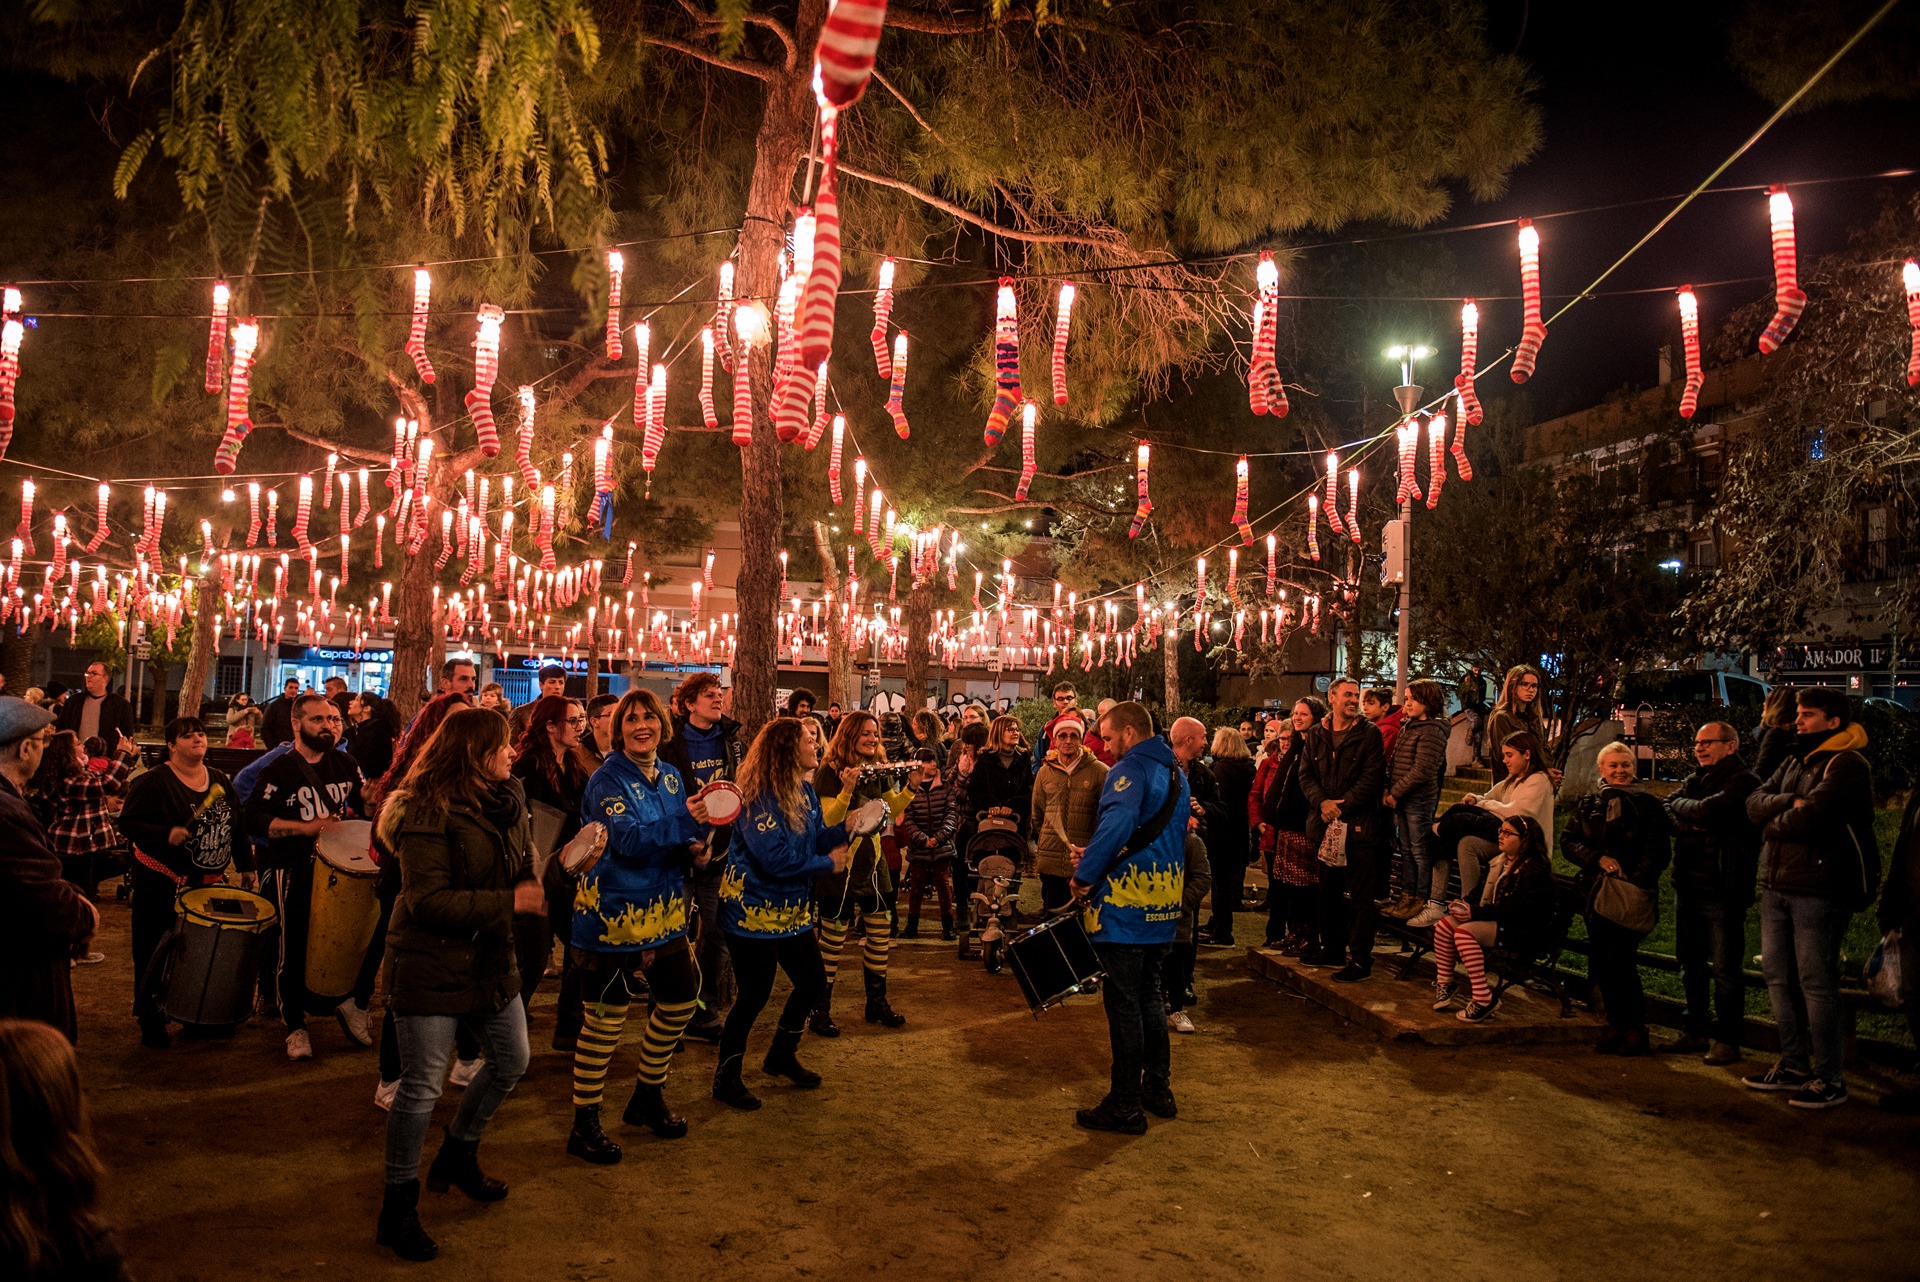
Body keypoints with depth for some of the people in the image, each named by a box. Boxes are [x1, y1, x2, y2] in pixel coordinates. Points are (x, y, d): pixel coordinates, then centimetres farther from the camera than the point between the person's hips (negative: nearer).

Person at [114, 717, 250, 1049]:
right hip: (162, 884, -5)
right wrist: (166, 834, -28)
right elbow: (128, 822, -14)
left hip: (209, 883, 5)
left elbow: (238, 826, 14)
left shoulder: (220, 780, 8)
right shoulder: (153, 782, -10)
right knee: (156, 956, 4)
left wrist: (246, 866, 13)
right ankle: (151, 1022, 17)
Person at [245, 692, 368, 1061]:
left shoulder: (346, 766, 9)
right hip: (296, 871, -4)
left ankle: (343, 1001, 31)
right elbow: (254, 819, -14)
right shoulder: (280, 769, -5)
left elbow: (364, 809, 21)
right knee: (295, 948, 4)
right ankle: (295, 1025, 17)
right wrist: (307, 827, -22)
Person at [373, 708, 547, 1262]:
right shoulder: (429, 811, -19)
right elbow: (427, 900, -24)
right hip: (430, 964, -8)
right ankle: (398, 1207, 17)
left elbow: (520, 873, 13)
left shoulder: (507, 801, 6)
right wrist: (509, 901, -25)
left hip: (489, 960, 8)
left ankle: (458, 1156, 41)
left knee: (511, 1061, 18)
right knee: (422, 1086, -1)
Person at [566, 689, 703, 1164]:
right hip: (613, 911, -7)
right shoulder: (608, 778, -14)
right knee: (606, 1017, 0)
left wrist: (693, 850, -7)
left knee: (680, 999, 16)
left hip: (662, 910, 7)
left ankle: (648, 1096, 35)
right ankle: (584, 1124, 14)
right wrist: (693, 819, -31)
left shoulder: (670, 777, 7)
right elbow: (629, 840, -27)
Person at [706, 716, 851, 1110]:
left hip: (792, 910, 9)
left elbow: (817, 839, 10)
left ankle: (782, 1055, 35)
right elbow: (775, 857, -27)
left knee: (813, 982, 14)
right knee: (755, 994, -1)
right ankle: (726, 1078, 17)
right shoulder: (758, 796, -22)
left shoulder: (805, 791, 5)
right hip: (754, 910, -9)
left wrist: (845, 828, -8)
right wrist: (828, 864, -17)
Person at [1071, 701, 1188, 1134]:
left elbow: (1117, 823, -32)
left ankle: (1125, 1106, 5)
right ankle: (1158, 1090, 26)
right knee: (1149, 995, 19)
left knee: (1123, 1003, -1)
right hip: (1163, 904, 9)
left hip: (1124, 904, -9)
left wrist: (1085, 875, -21)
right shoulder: (1176, 774, 14)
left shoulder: (1130, 770, -14)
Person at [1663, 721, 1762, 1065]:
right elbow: (1669, 812, 3)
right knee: (1691, 963, 15)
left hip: (1722, 888, -8)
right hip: (1688, 885, 8)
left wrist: (1681, 806, -4)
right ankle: (1695, 1031, 26)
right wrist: (1692, 824, -16)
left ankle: (1726, 1039, 7)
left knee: (1726, 968, -2)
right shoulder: (1693, 781, 16)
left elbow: (1708, 811, -23)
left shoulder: (1743, 782, -9)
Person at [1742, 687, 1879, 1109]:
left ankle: (1829, 1081, 6)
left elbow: (1809, 818, -23)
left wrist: (1773, 825, -4)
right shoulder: (1794, 762, 17)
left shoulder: (1847, 765, -11)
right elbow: (1755, 803, 7)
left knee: (1816, 983, -4)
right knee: (1777, 977, 13)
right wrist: (1789, 803, -13)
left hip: (1820, 891, -8)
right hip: (1776, 887, 8)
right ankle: (1793, 1066, 24)